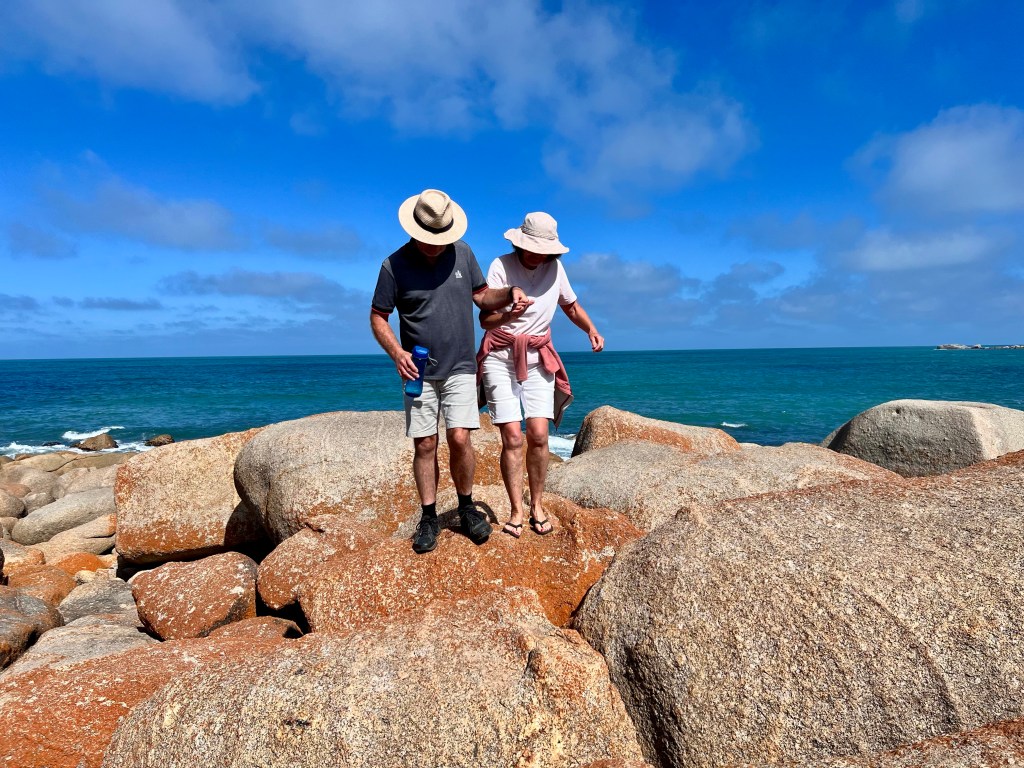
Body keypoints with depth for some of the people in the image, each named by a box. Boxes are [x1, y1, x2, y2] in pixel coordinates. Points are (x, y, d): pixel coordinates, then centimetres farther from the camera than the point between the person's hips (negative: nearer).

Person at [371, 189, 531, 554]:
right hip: (419, 372, -1)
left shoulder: (462, 253, 3)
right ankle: (429, 516, 18)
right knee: (424, 445, 3)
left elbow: (482, 295, 14)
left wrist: (511, 292, -6)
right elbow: (378, 317, 0)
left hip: (460, 368, 1)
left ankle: (467, 508, 16)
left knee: (460, 439, -6)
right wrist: (397, 353, -16)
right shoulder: (395, 265, -5)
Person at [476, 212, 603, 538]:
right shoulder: (501, 266, -9)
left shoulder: (556, 268, 3)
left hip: (538, 359, 3)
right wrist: (510, 314, -33)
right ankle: (517, 511, 2)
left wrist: (592, 330, -2)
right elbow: (485, 320, -12)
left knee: (538, 436, -6)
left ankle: (537, 506, 9)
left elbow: (571, 305, 17)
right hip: (501, 358, -3)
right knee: (512, 437, -9)